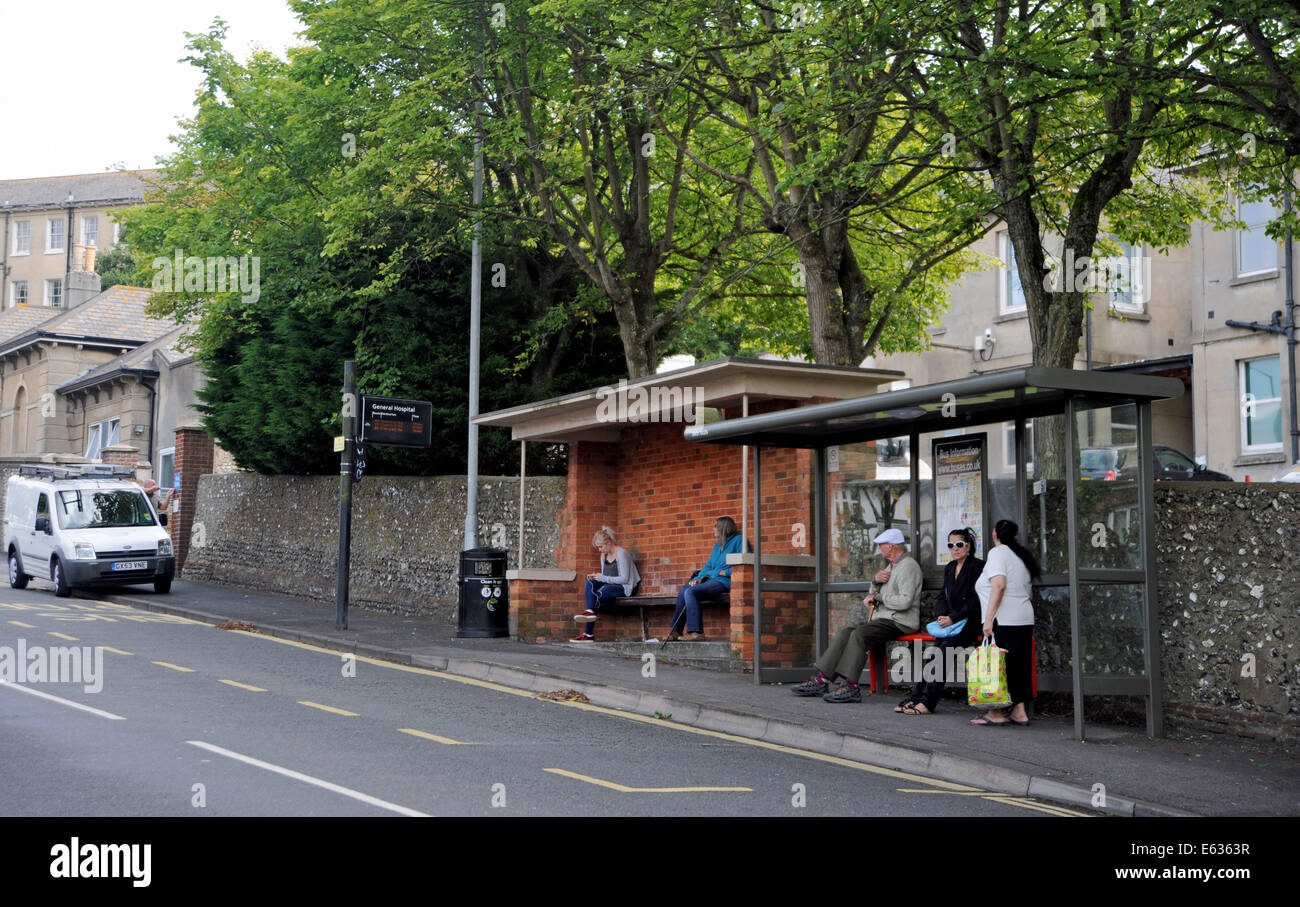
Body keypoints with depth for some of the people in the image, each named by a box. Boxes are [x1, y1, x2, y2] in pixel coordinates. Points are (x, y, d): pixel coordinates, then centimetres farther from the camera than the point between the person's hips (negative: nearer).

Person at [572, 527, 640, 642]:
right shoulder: (604, 555, 15)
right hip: (608, 585, 8)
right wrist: (596, 576, -3)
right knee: (589, 583, -19)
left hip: (622, 588, -8)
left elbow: (624, 579, -15)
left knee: (596, 595, -28)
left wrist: (603, 578, -18)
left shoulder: (621, 553, -10)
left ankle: (588, 634, -26)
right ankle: (590, 611, -34)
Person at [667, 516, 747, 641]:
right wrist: (698, 578, 7)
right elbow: (709, 566, 24)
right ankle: (675, 631, -11)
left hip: (724, 581, -8)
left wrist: (725, 572, -12)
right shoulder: (717, 545, 27)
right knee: (683, 591, -11)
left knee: (690, 592, -26)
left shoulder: (738, 540, 1)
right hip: (710, 579, 8)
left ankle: (695, 631, -30)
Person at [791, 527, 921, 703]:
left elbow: (905, 601, -22)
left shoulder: (908, 565, -10)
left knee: (859, 634, -29)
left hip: (900, 622, -10)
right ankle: (821, 681, -11)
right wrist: (877, 579, 6)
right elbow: (875, 593, 29)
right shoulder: (892, 565, 23)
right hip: (885, 618, 10)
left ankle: (851, 687, -31)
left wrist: (878, 598, -9)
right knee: (845, 633, -5)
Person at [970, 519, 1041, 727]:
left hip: (1003, 621, -8)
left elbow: (999, 585, -19)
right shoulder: (1021, 555, 20)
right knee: (1018, 664, 9)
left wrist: (988, 619, -20)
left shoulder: (998, 552, -5)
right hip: (1025, 618, 8)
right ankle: (1019, 711, 9)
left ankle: (996, 713, -1)